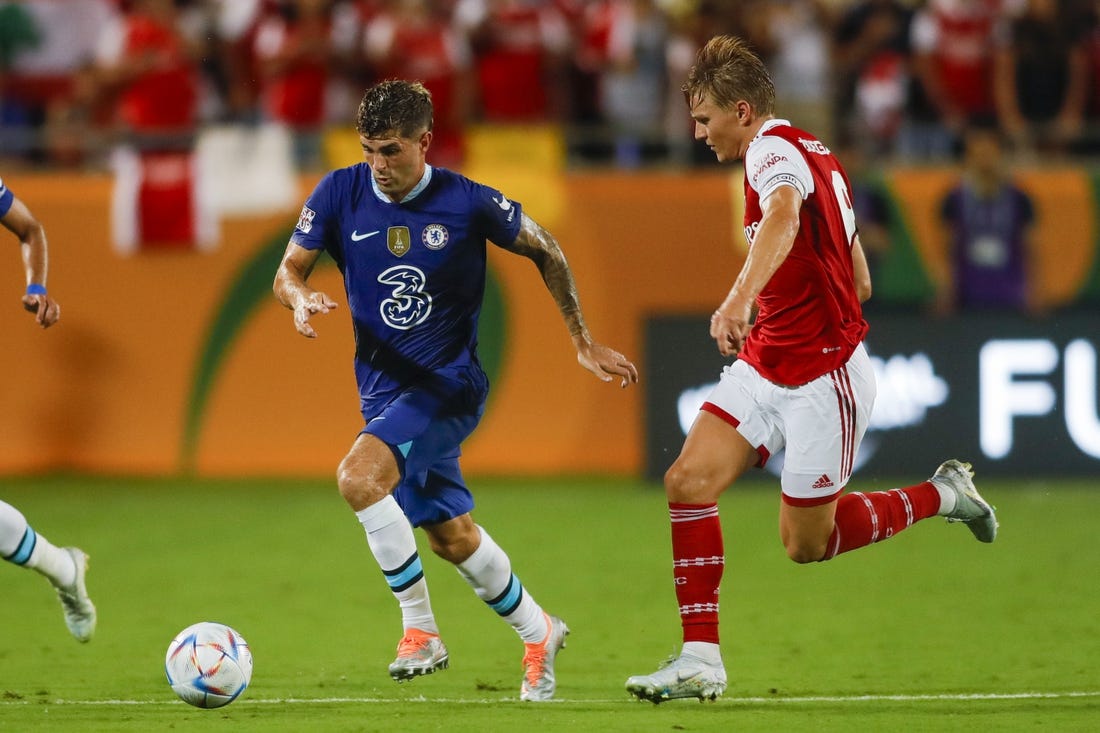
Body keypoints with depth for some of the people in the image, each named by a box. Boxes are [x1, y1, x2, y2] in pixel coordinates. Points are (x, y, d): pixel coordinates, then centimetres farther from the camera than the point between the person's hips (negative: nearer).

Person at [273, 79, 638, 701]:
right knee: (452, 536, 14)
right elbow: (288, 271, 0)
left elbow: (545, 250, 3)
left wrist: (584, 342, 4)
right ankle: (539, 633, 36)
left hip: (448, 383, -5)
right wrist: (300, 296, -25)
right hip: (383, 387, 5)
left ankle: (420, 627, -18)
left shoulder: (468, 203, -13)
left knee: (359, 477, -28)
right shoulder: (341, 194, -5)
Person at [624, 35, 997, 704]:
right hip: (764, 366, 9)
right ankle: (701, 661, -8)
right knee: (689, 480, -8)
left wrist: (740, 298, -58)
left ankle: (941, 496, 24)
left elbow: (784, 217, -42)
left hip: (823, 380, -9)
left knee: (806, 544, 3)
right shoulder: (814, 156, 14)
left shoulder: (775, 149, -17)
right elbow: (859, 281, 19)